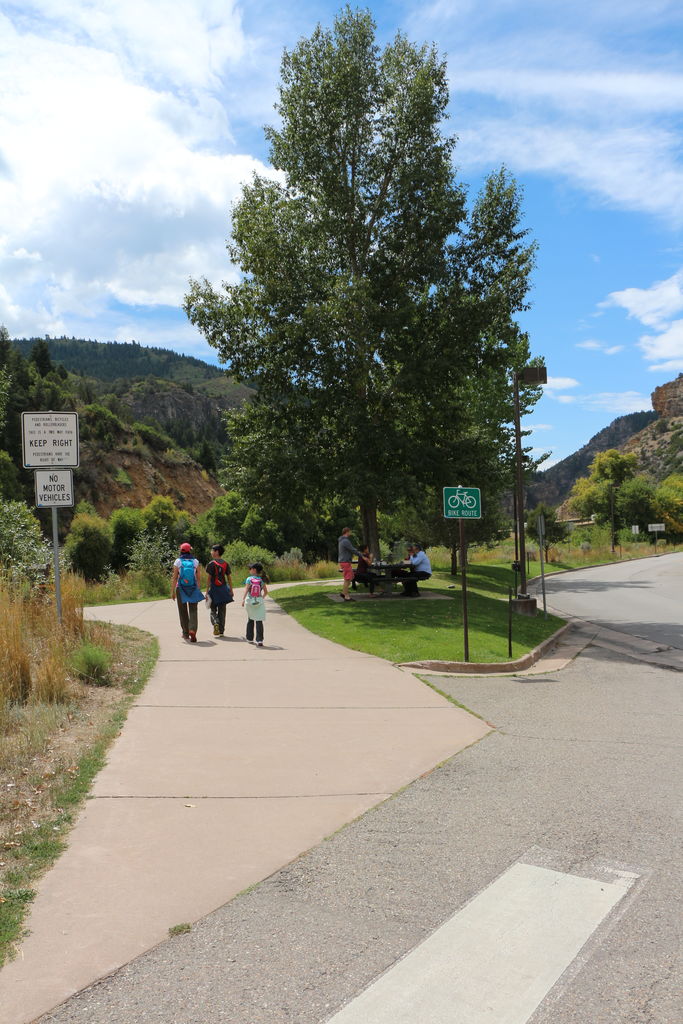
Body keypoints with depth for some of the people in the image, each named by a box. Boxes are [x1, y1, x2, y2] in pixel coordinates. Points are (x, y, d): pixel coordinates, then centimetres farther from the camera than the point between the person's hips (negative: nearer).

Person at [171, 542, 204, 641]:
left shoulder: (178, 562, -4)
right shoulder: (195, 562, 1)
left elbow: (174, 578, -5)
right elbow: (198, 578, 4)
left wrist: (172, 591, 0)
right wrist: (198, 589, 15)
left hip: (181, 589, 0)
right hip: (193, 589, 1)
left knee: (183, 612, 13)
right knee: (193, 611, 3)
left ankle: (185, 633, 21)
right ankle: (192, 630, -18)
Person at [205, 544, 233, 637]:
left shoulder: (211, 564, -8)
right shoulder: (226, 564, 4)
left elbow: (208, 578, -10)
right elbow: (229, 578, 5)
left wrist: (207, 591, -6)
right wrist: (231, 590, 12)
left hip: (214, 588, -3)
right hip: (223, 589, 4)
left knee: (212, 610, 8)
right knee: (222, 611, 11)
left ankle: (215, 623, -19)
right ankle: (221, 631, 12)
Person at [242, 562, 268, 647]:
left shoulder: (249, 579, -4)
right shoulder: (262, 580, 2)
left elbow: (246, 589, -16)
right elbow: (266, 592, 5)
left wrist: (243, 599, -22)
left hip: (250, 601, 0)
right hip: (259, 601, 0)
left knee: (250, 620, 17)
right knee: (259, 621, -4)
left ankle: (250, 639, 25)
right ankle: (259, 640, -11)